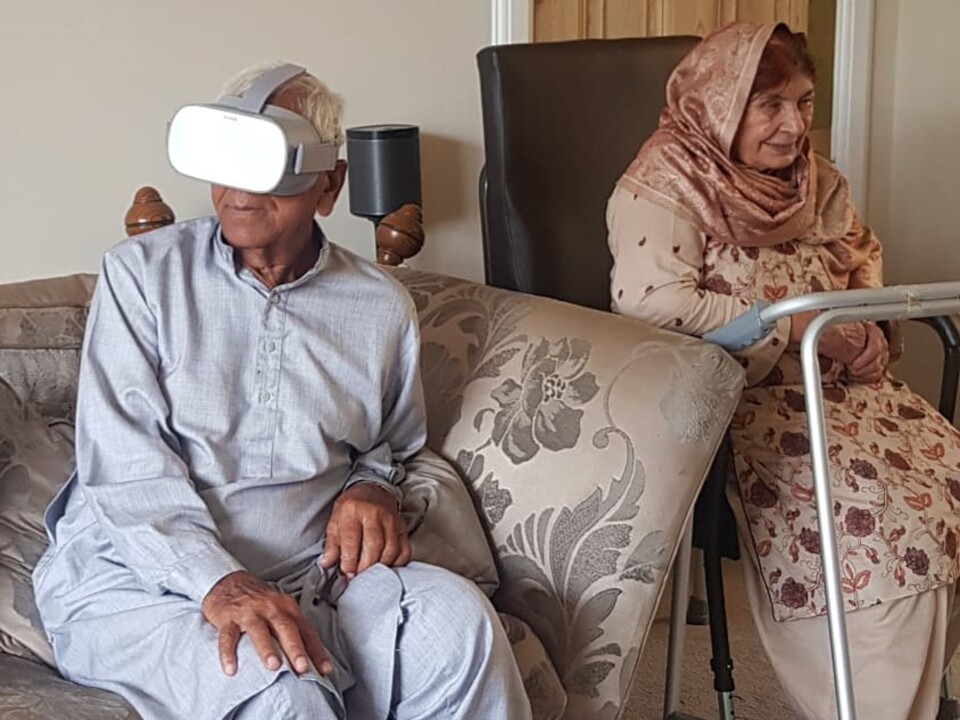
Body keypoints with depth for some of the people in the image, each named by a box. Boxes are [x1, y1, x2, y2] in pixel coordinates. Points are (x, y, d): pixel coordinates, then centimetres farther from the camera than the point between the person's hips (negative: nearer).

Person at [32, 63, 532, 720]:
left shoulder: (382, 307, 9)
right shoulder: (143, 274, 0)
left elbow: (394, 445, 25)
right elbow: (124, 466, -10)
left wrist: (372, 487, 0)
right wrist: (219, 583, -25)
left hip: (309, 575, 4)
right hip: (137, 579, -3)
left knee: (458, 620, -26)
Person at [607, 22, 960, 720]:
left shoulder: (814, 179, 11)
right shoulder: (666, 184, -11)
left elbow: (864, 258, 27)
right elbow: (650, 301, -26)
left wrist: (871, 331, 3)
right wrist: (798, 328, -22)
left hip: (834, 386, 8)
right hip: (730, 401, -7)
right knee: (868, 511, -26)